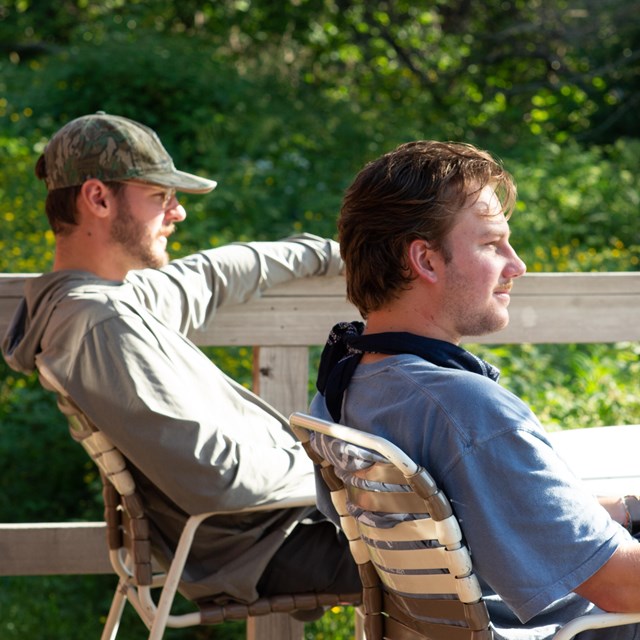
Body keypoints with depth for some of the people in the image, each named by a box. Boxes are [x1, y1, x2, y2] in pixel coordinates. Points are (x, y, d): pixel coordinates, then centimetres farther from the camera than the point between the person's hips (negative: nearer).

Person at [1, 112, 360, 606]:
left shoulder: (119, 294, 4)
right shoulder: (104, 323, -27)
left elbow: (211, 275, 24)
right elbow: (215, 478, -30)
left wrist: (328, 252, 36)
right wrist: (322, 467, -13)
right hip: (253, 548, -10)